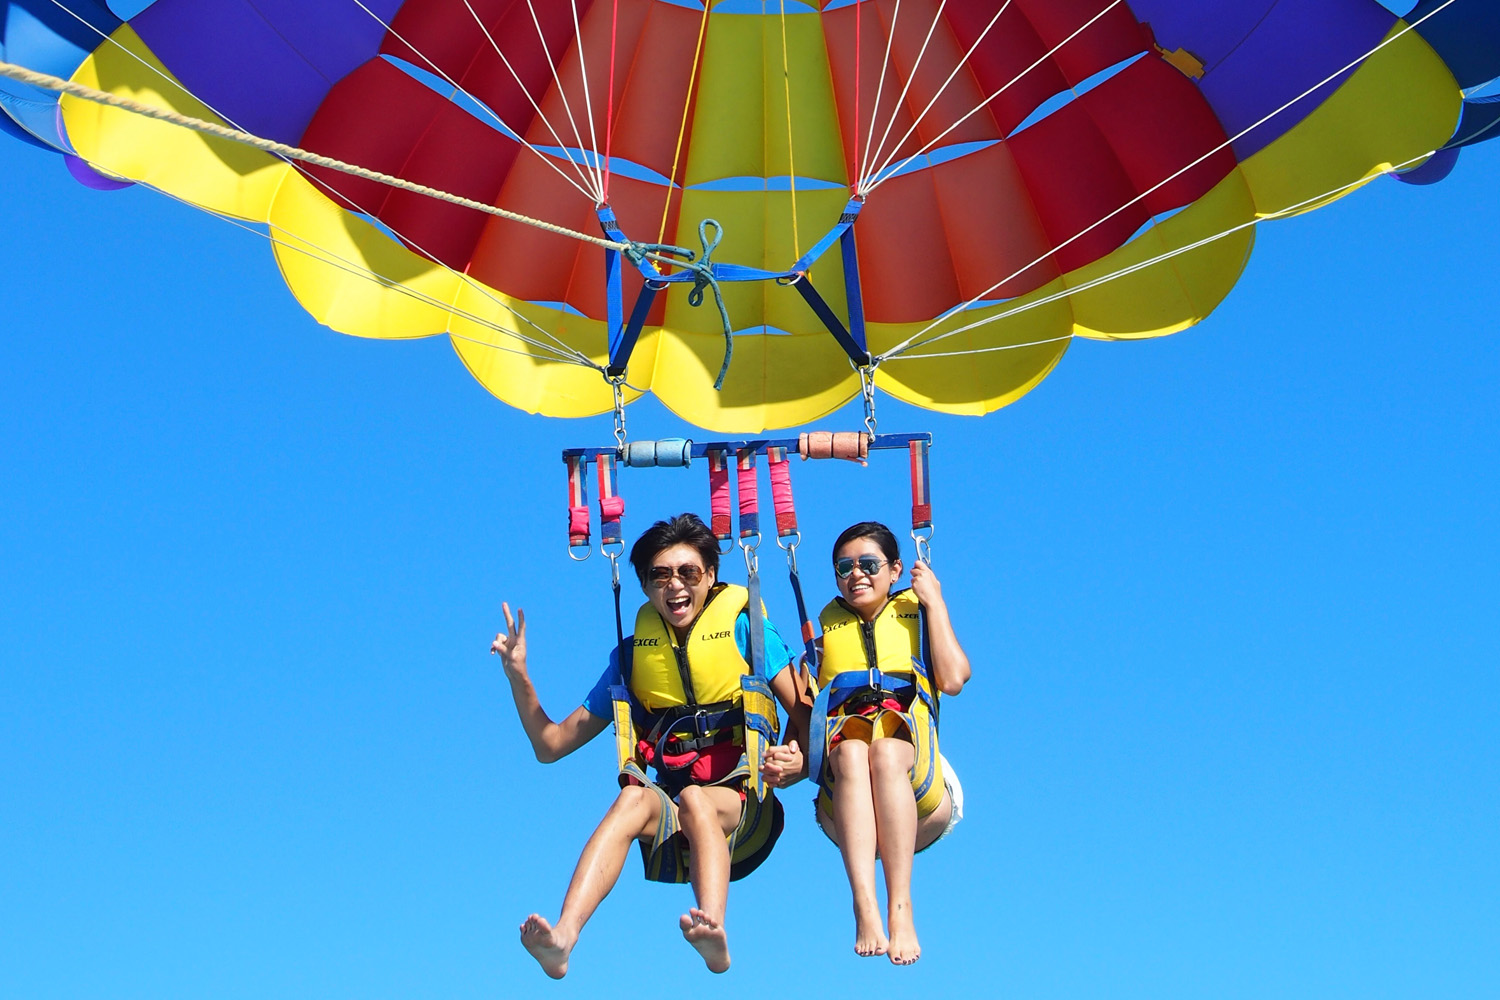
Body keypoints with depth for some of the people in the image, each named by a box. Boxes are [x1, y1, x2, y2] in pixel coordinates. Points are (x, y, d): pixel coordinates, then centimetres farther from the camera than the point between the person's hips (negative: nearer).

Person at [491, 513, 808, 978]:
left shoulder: (743, 629, 7)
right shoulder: (632, 654, 14)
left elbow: (806, 714, 1)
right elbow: (551, 744, 15)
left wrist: (797, 758, -21)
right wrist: (518, 675, 1)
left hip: (743, 808, -2)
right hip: (669, 829, 2)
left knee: (694, 798, -35)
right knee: (635, 796, -32)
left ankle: (714, 931, -61)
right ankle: (562, 938, -53)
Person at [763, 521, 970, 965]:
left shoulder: (917, 616, 21)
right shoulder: (826, 630, 24)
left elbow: (953, 679, -1)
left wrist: (934, 601, 6)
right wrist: (791, 760, -8)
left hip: (921, 801, -1)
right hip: (845, 810, 1)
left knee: (887, 750, -35)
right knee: (850, 750, -35)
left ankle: (900, 911, -46)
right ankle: (866, 912, -52)